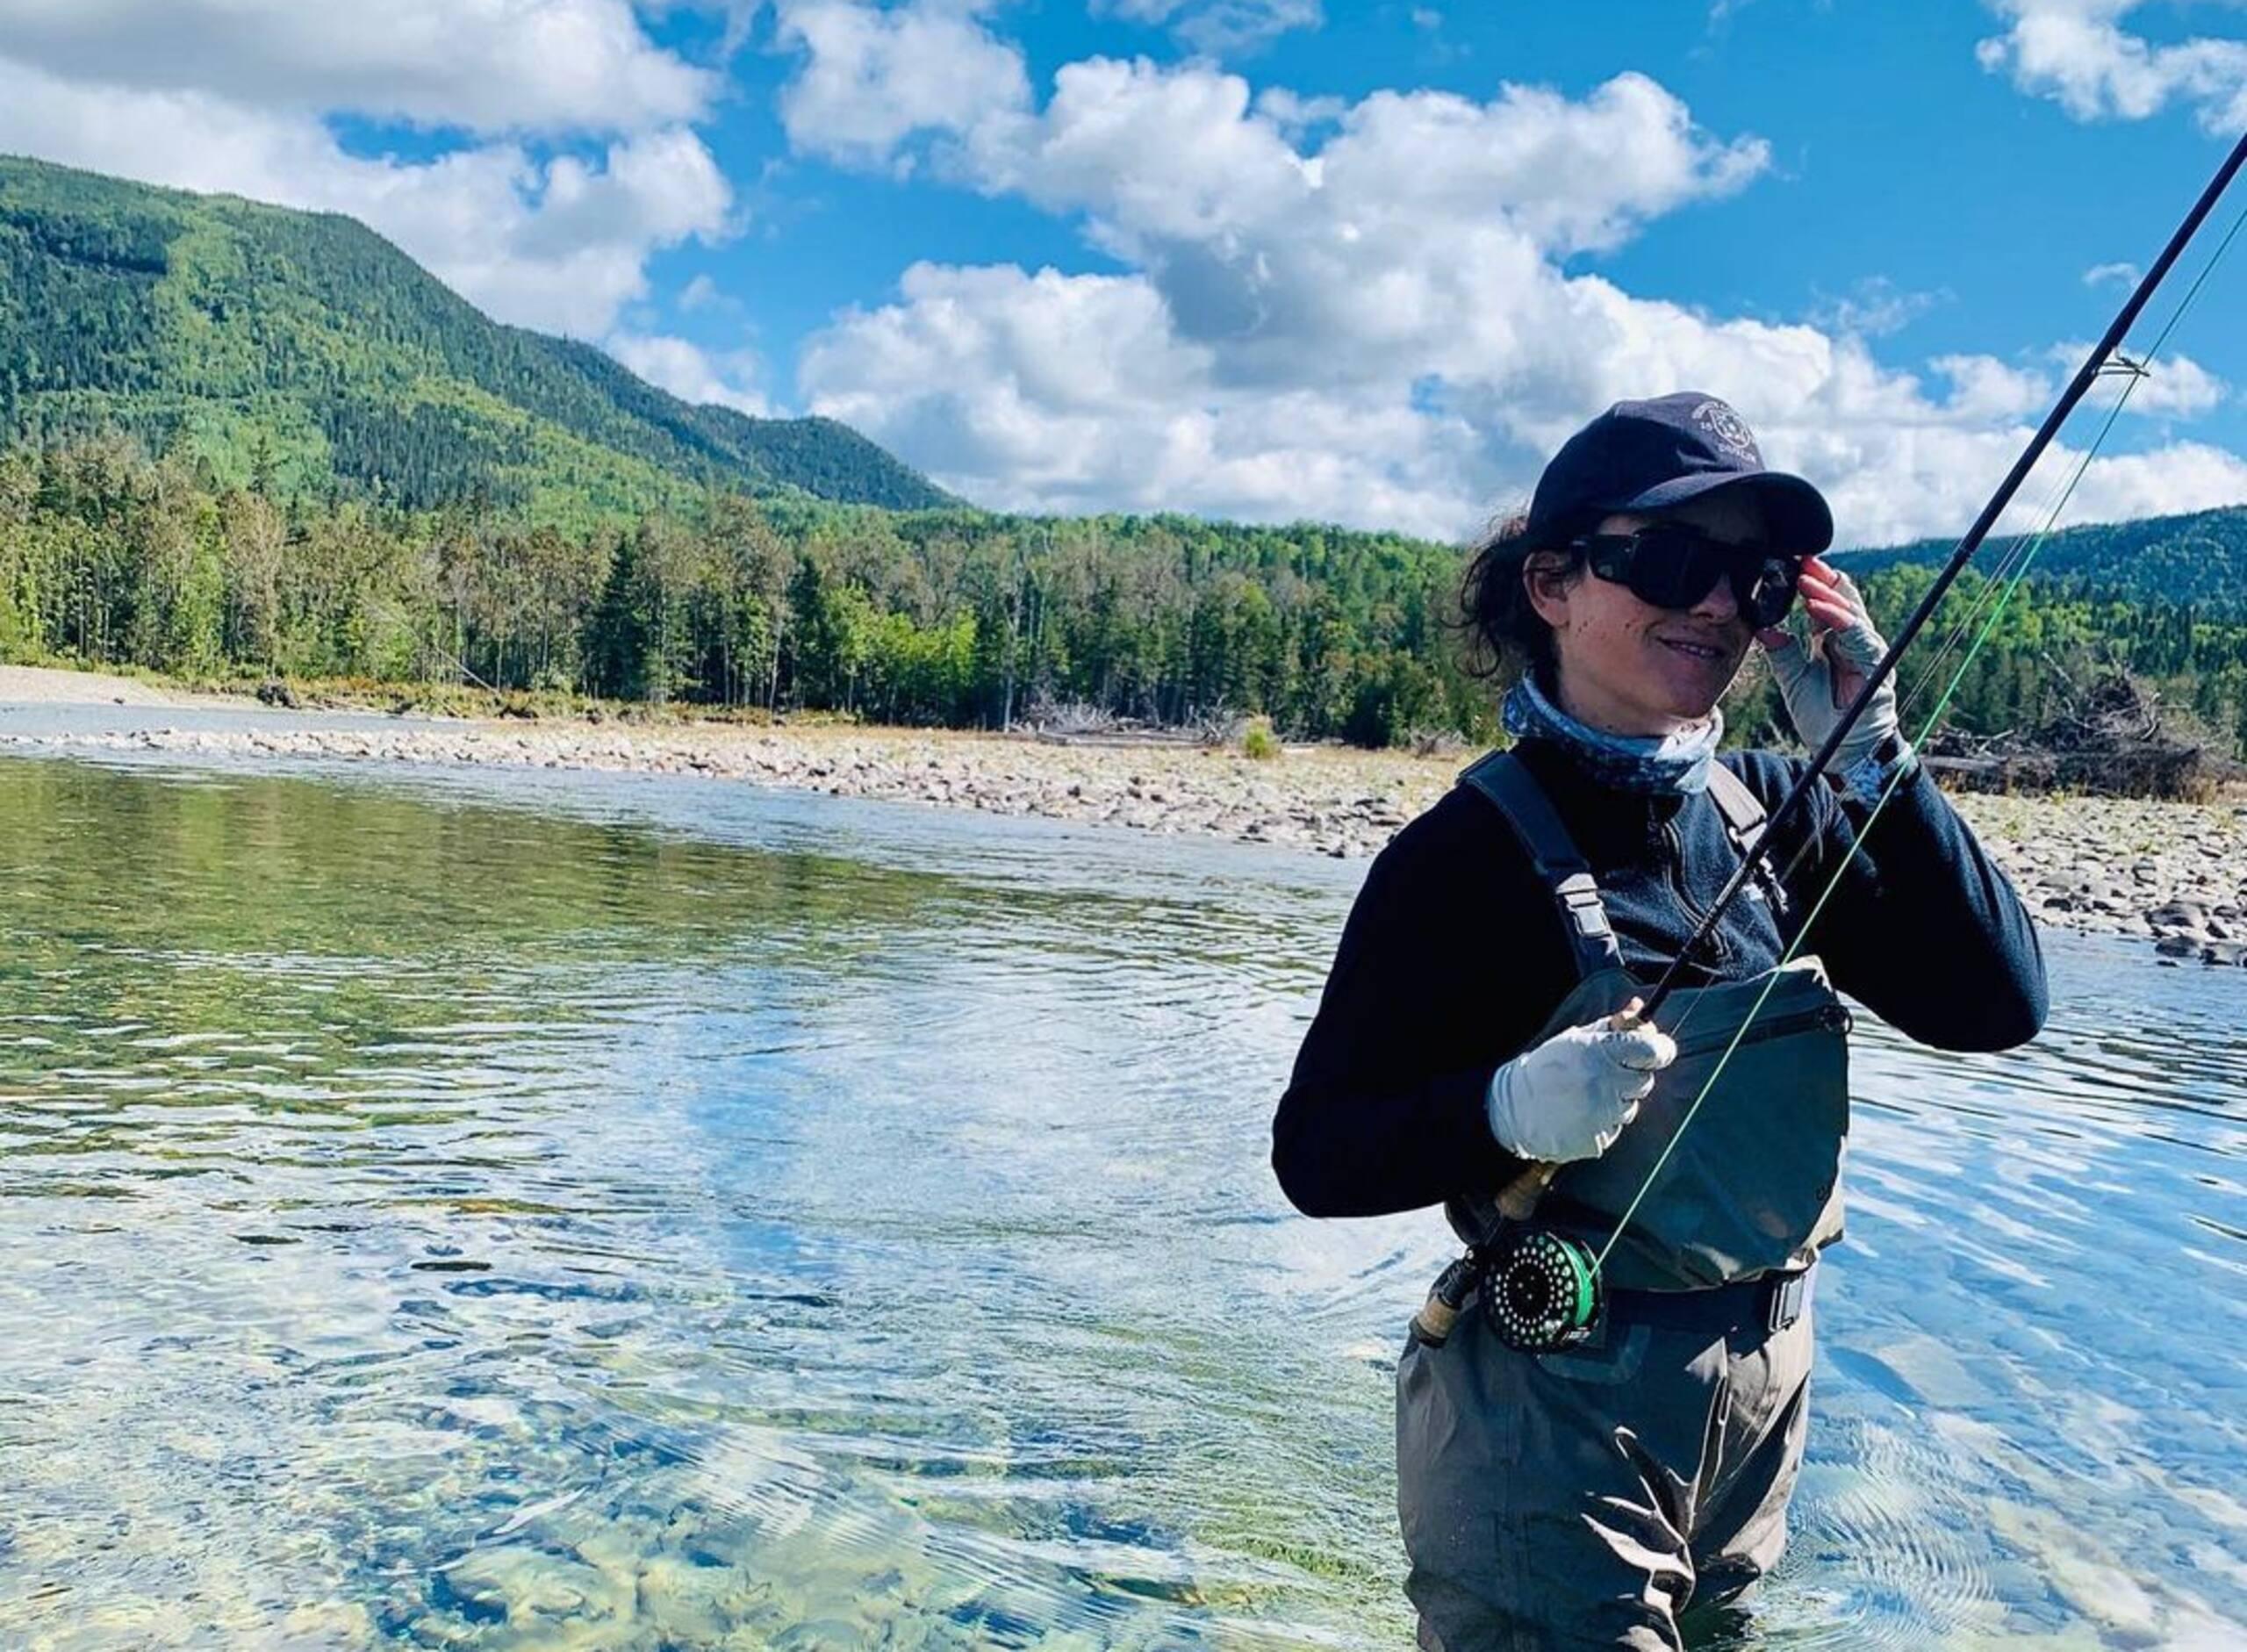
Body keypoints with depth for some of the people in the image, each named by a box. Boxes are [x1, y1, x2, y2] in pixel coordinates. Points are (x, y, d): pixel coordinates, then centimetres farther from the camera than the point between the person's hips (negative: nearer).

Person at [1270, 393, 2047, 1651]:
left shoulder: (1775, 814, 0)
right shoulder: (1471, 852, -17)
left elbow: (1996, 1007, -6)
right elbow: (1318, 1154, -16)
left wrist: (1873, 759, -15)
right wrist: (1507, 1111, -34)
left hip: (1767, 1390, 6)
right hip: (1555, 1413, -6)